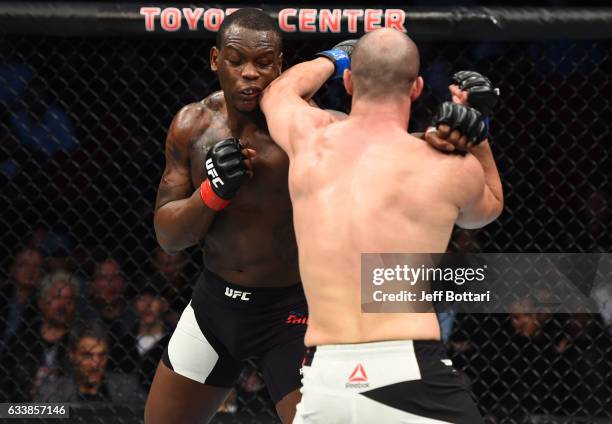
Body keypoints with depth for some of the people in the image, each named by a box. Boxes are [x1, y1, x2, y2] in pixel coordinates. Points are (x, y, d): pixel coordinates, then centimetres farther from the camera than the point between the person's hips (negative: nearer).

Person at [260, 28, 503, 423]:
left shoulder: (311, 140, 9)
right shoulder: (448, 169, 2)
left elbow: (280, 90, 36)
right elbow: (489, 206, 29)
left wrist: (334, 58, 52)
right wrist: (477, 137, 19)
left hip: (323, 386, 3)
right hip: (412, 375, -3)